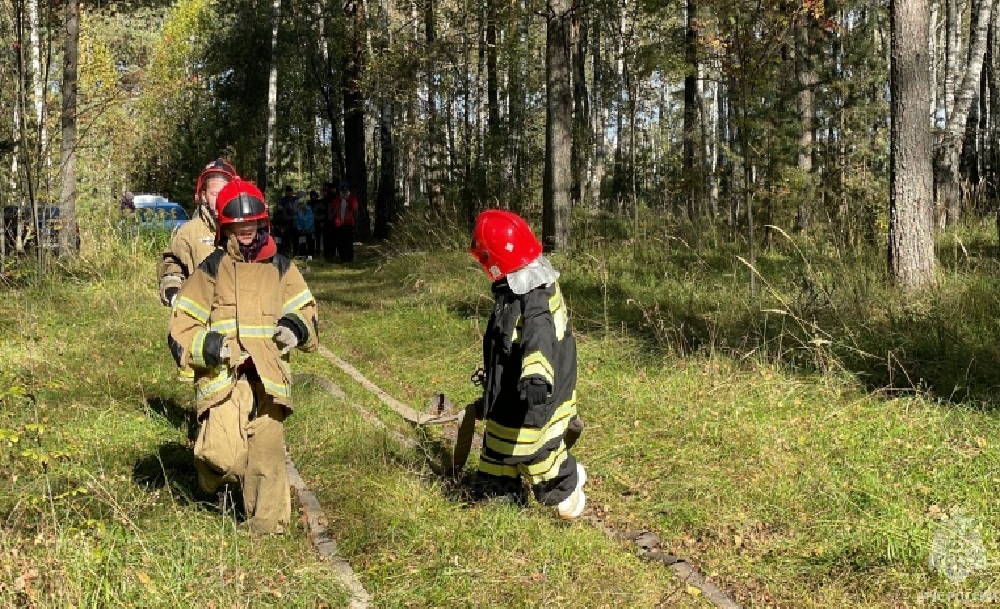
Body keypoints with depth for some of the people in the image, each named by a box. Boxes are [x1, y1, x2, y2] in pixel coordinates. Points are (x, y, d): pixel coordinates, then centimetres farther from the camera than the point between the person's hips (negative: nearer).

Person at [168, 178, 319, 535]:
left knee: (267, 452, 2)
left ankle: (268, 527, 16)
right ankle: (214, 471, 19)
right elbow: (182, 328, 6)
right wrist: (208, 346, -14)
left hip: (268, 377, 2)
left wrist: (296, 328, -1)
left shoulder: (281, 270, 14)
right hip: (222, 376, -2)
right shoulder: (210, 271, 7)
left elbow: (306, 311, 23)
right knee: (222, 454, -17)